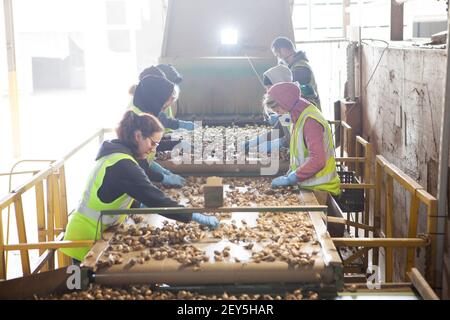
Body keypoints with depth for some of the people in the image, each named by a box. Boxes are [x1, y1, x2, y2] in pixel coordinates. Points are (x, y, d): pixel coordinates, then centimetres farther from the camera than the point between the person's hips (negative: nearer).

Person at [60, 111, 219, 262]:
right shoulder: (123, 165, -25)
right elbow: (155, 200, -30)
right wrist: (196, 217, -28)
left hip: (91, 232, 9)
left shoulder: (115, 152, 5)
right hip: (88, 240, -9)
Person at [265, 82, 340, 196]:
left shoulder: (310, 120, -20)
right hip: (310, 186, 8)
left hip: (320, 189, -8)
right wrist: (292, 172, 7)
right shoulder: (300, 116, 10)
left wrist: (290, 179, -22)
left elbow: (318, 160, -27)